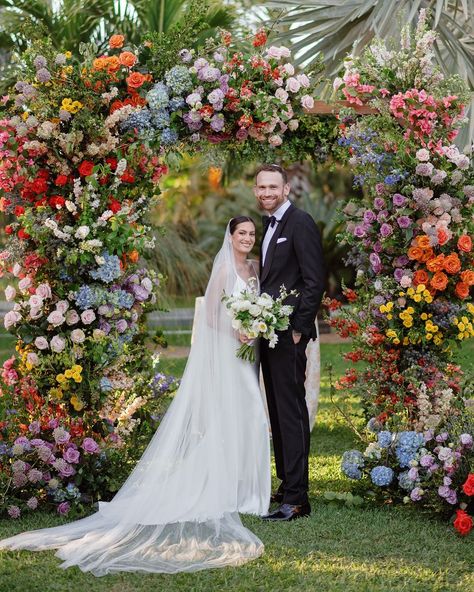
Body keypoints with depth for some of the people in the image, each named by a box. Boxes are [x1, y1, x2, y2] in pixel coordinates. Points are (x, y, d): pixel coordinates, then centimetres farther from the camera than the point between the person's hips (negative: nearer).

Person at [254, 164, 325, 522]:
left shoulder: (300, 223, -10)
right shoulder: (269, 226, 17)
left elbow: (315, 281, -15)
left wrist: (298, 328, -15)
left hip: (289, 334, -9)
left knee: (291, 411, -9)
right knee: (278, 412, 13)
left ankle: (296, 499, -8)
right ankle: (287, 485, 21)